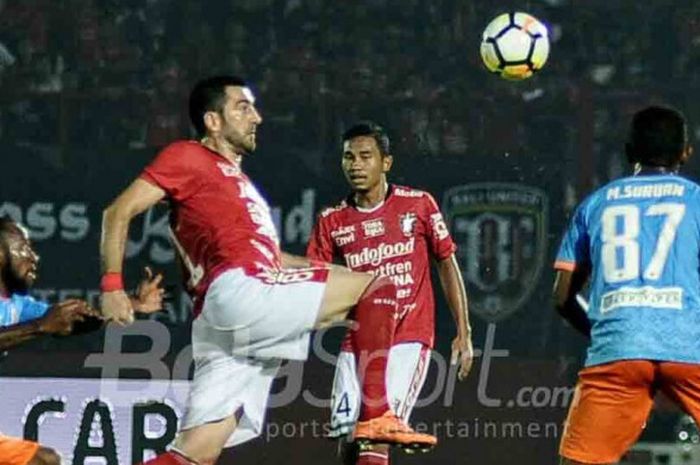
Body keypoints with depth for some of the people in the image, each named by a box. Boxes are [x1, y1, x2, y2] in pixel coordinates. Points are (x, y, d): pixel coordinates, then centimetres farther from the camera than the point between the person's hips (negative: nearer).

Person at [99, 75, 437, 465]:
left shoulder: (236, 179, 31)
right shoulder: (188, 157, 5)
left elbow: (268, 256, 37)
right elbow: (120, 212, -1)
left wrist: (345, 274, 32)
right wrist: (113, 287, -13)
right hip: (238, 291, -9)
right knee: (380, 288, -5)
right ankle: (376, 417, -16)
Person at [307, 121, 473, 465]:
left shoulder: (419, 205, 0)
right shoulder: (332, 221, 5)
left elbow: (447, 266, 7)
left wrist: (463, 333, 4)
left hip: (408, 339, -3)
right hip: (357, 343, 3)